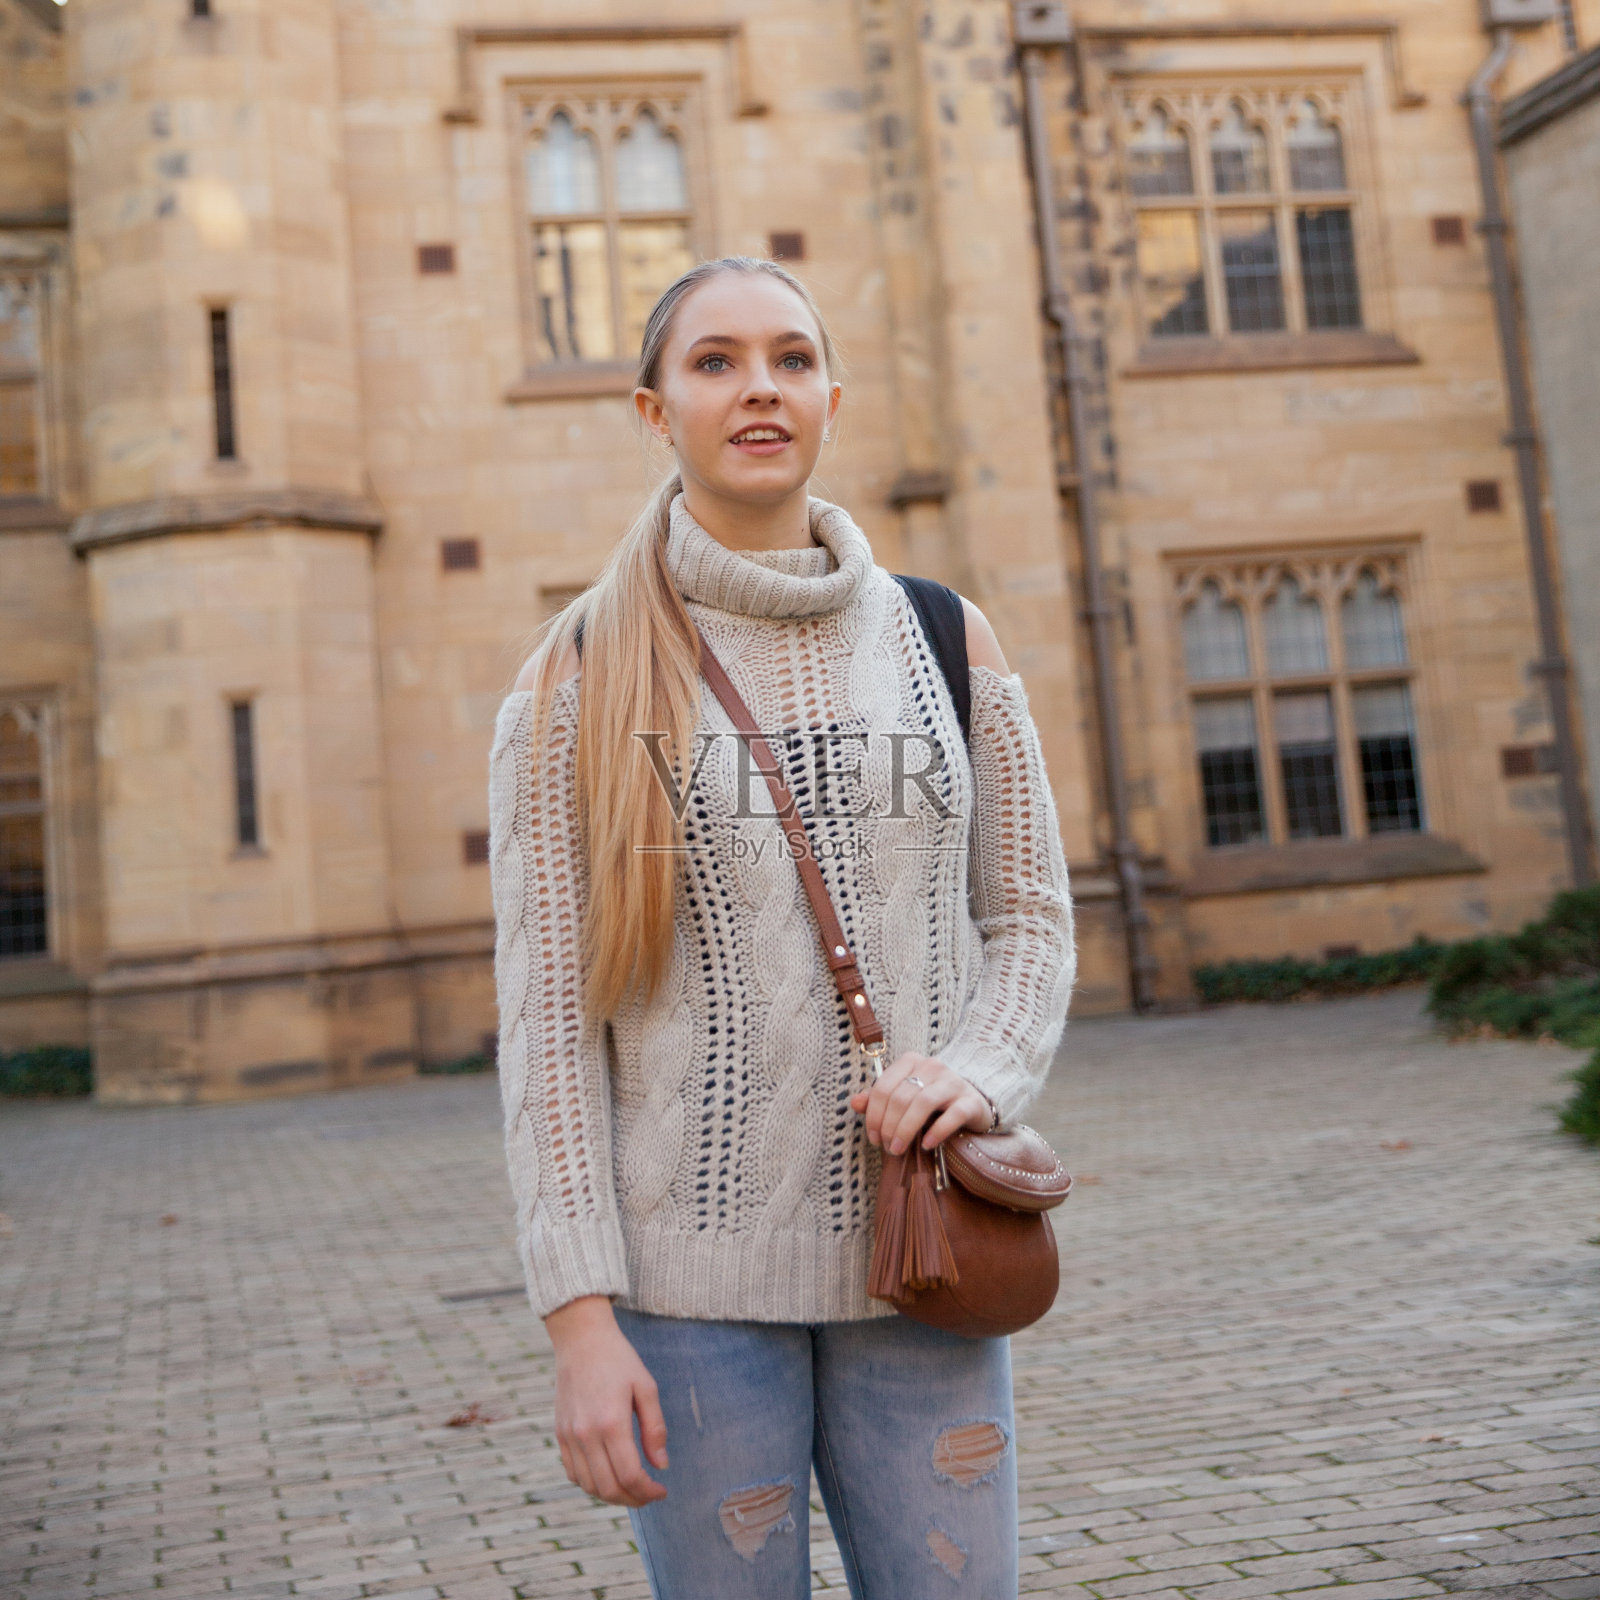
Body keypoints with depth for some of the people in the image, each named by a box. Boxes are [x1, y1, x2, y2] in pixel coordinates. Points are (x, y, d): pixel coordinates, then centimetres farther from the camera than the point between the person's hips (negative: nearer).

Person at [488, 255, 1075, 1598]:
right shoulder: (580, 680, -1)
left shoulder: (944, 642, 7)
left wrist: (979, 1073, -11)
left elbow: (1031, 919, 11)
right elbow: (546, 1011, -4)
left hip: (916, 1259, 2)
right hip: (691, 1278, -2)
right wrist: (581, 1319, -9)